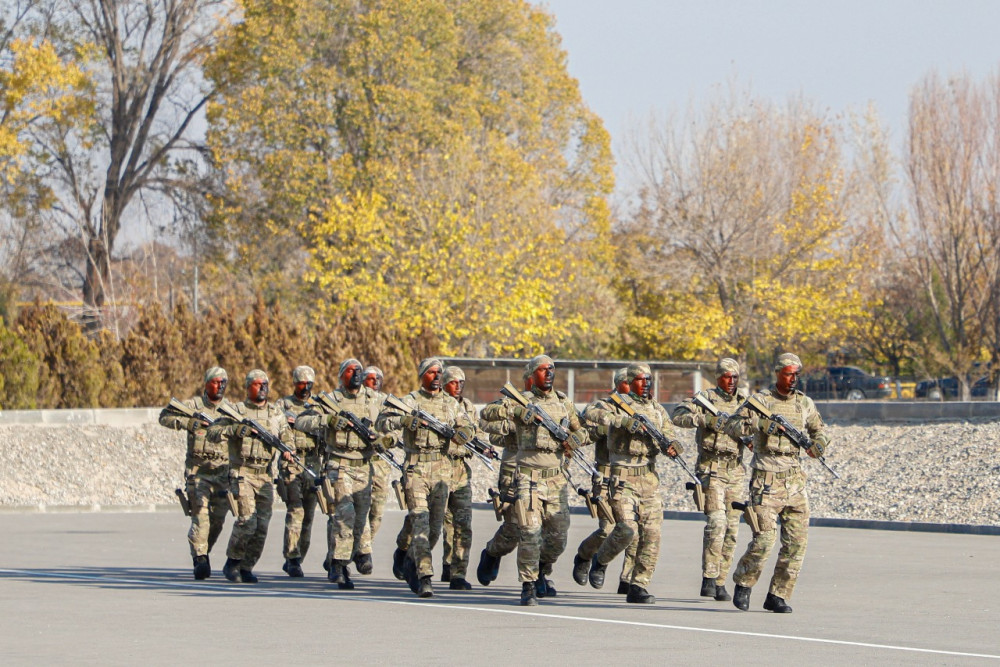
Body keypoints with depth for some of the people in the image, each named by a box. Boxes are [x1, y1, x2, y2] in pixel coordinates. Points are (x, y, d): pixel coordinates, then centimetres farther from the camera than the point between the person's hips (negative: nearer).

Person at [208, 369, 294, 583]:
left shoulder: (276, 413, 12)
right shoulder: (236, 411, 0)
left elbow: (286, 436, 11)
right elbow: (212, 433, -5)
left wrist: (288, 449, -12)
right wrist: (235, 430, -21)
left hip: (265, 476, 4)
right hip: (242, 474, -4)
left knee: (262, 526, -1)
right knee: (247, 522, -15)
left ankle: (247, 568, 11)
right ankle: (232, 563, 3)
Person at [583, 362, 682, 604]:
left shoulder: (658, 410, 14)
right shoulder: (618, 404, -2)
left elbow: (667, 438, 11)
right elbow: (591, 413, -19)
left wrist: (672, 447, -13)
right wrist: (624, 420, -28)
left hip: (649, 477, 5)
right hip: (624, 477, -5)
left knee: (651, 534, -2)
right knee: (626, 528, -17)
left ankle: (638, 587, 5)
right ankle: (600, 561, 11)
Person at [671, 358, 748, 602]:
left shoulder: (744, 401, 13)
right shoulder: (705, 398, -1)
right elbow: (677, 416, -12)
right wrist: (706, 419, -25)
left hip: (736, 472, 5)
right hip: (711, 469, -5)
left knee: (731, 528, 4)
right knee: (716, 522, -18)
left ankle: (720, 582, 10)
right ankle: (708, 579, -16)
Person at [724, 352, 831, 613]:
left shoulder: (804, 403, 11)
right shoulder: (761, 400, -4)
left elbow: (818, 428, 27)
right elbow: (732, 426, -12)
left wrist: (819, 443, 5)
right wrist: (758, 425, -28)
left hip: (795, 480, 5)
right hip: (766, 481, -5)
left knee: (797, 540, -1)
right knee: (764, 538, -12)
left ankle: (778, 595, 8)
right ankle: (743, 584, 9)